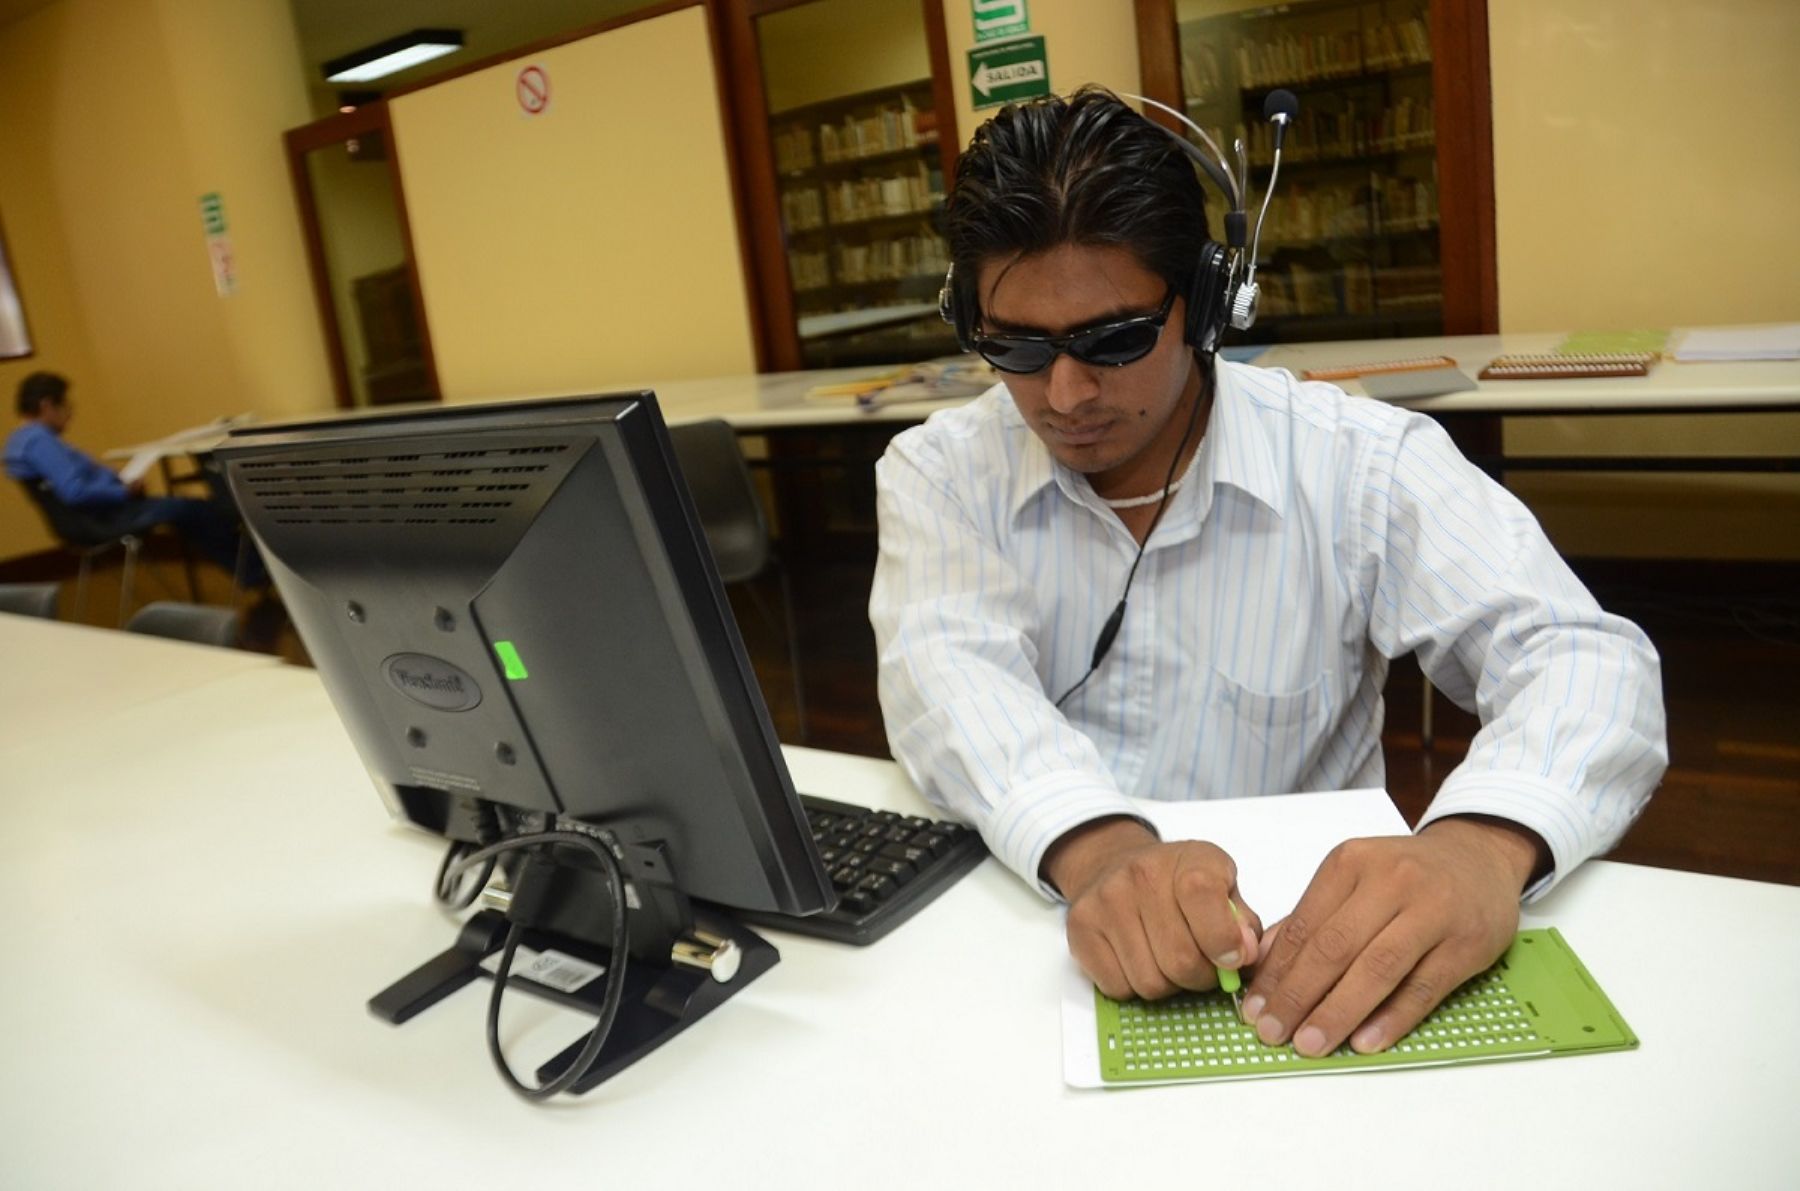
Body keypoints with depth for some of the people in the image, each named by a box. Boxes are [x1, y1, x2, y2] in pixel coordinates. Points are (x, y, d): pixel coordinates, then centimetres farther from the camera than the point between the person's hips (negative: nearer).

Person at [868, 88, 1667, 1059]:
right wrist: (1092, 845, -39)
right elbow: (951, 671, -19)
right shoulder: (937, 472, -2)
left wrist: (1482, 844, -34)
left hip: (1309, 946, 0)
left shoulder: (1361, 462, -5)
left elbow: (1581, 658, -13)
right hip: (1025, 930, 1)